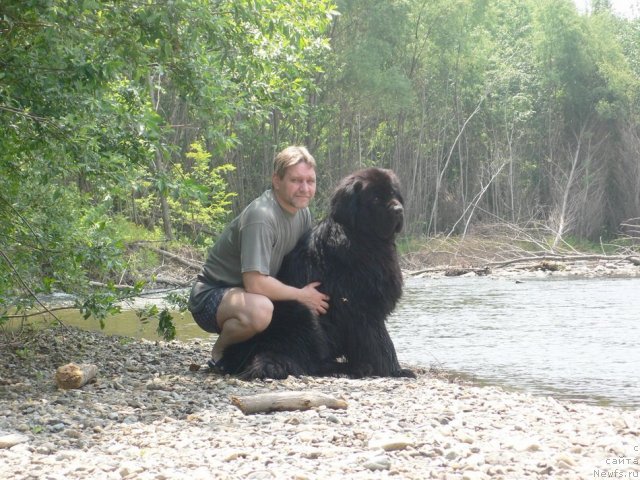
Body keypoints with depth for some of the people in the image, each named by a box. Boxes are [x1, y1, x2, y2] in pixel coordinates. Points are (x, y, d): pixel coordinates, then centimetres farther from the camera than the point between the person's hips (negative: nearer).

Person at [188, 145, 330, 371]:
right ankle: (220, 351, -8)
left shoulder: (302, 213, 1)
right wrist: (301, 295, -20)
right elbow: (255, 283, -32)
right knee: (260, 310, -39)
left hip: (251, 293, 9)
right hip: (211, 297, -9)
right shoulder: (261, 217, -26)